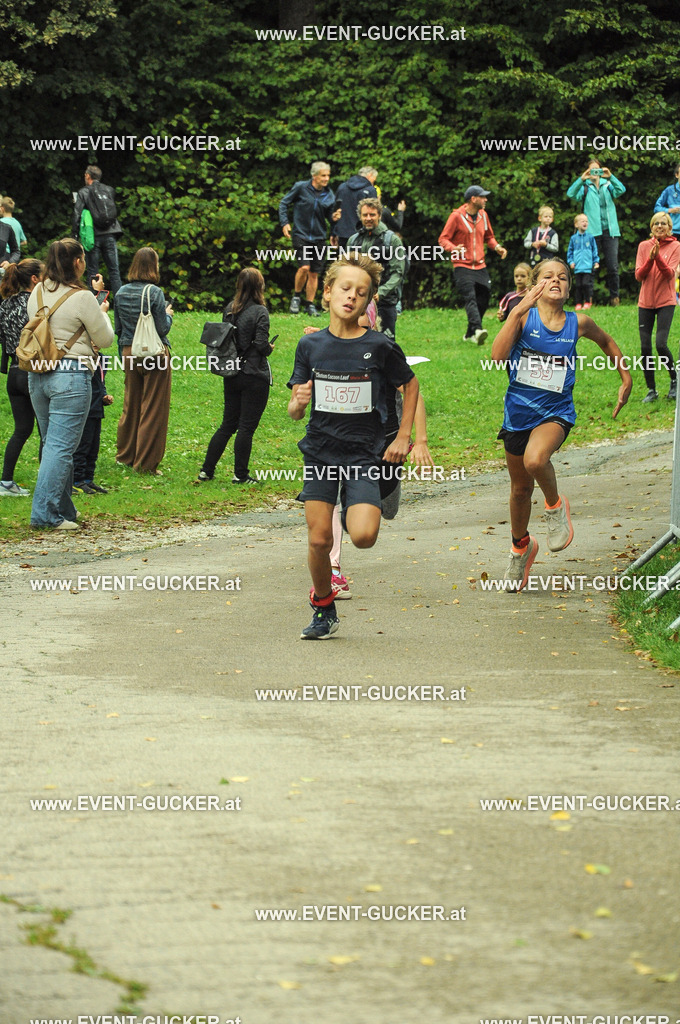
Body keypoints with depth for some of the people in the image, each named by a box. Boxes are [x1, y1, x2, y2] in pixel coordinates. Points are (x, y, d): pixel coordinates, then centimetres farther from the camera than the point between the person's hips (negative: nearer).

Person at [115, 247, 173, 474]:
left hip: (129, 353, 6)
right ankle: (146, 463, 4)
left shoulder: (121, 293, 3)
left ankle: (125, 455, 28)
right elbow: (162, 328, -13)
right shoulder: (154, 293, -14)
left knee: (130, 406, 18)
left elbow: (117, 327, 8)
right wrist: (168, 315, 5)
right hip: (154, 353, -6)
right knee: (153, 409, 2)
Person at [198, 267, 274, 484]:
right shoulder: (260, 312, -13)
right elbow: (261, 344, -17)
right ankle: (240, 474, 4)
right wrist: (270, 348, 3)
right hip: (255, 376, -6)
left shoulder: (229, 309, 4)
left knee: (228, 424, 14)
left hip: (232, 374, 6)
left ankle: (207, 470, 13)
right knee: (247, 426, 1)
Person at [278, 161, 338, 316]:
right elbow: (284, 203, 3)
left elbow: (329, 215, 12)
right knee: (304, 267, -19)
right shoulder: (300, 187, -6)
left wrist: (333, 218, -12)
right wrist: (285, 223, -7)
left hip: (319, 238, 4)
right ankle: (296, 296, 4)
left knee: (314, 273, 5)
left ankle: (310, 305, 18)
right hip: (301, 235, -4)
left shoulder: (329, 195, 3)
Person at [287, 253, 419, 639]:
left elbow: (411, 386, 11)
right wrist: (298, 403, -19)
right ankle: (323, 611, 20)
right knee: (319, 540, -3)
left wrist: (403, 437, 6)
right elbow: (295, 411, 4)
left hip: (363, 453, -2)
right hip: (320, 451, 2)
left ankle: (363, 512, 18)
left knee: (363, 536, -19)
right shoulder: (311, 346, 0)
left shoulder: (380, 346, -6)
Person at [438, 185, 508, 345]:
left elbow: (488, 237, 26)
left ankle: (470, 334, 19)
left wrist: (497, 247, 6)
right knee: (470, 298, -23)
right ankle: (477, 329, -38)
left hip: (480, 266, 7)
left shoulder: (483, 215, 11)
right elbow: (443, 239, -7)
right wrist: (453, 248, -27)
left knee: (483, 301, 6)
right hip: (463, 266, -7)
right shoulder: (457, 216, -8)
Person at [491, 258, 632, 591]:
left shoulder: (578, 323, -3)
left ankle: (555, 506, -3)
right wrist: (518, 310, -27)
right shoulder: (524, 316, -8)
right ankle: (521, 546, 44)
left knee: (535, 459, -34)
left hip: (556, 412, -1)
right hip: (518, 411, 1)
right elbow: (498, 356, -23)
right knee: (521, 489, 16)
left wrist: (626, 379, 17)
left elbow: (607, 342, 20)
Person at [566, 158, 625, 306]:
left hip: (610, 230, 1)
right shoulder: (584, 187, 8)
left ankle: (614, 297, 8)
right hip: (592, 231, -1)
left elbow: (621, 190, -5)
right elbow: (571, 194, -10)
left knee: (613, 266, -1)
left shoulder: (608, 185, 13)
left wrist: (610, 177, -19)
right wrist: (582, 179, -22)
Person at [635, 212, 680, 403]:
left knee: (661, 344, -16)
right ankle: (651, 390, 10)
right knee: (645, 347, -1)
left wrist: (658, 257, -25)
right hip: (645, 302, 3)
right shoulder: (644, 246, 7)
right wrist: (650, 259, -16)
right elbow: (638, 275, 0)